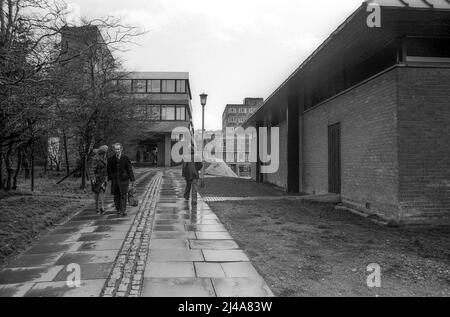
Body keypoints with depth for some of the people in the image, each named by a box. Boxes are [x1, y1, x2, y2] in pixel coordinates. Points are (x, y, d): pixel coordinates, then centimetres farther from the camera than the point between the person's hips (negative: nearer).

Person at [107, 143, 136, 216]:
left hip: (124, 179, -2)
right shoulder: (111, 159, 6)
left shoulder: (125, 158, 1)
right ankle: (118, 209, 19)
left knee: (123, 195, -6)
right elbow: (109, 170, 7)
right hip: (114, 180, 2)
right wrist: (109, 179, -2)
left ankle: (123, 210, -3)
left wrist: (132, 180, -1)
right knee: (116, 195, 6)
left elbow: (130, 169, 2)